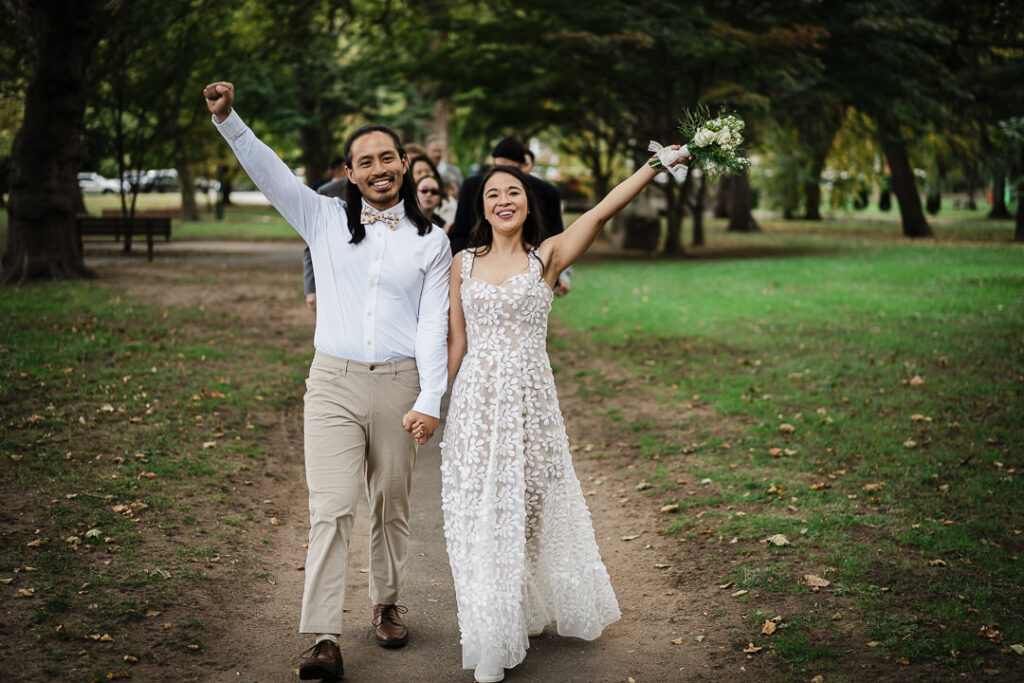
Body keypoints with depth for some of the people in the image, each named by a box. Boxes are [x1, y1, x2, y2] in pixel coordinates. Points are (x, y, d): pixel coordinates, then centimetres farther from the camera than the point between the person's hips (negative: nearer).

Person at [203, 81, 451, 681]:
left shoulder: (431, 241, 6)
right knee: (331, 509, -9)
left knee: (392, 506, 12)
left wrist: (430, 399, -8)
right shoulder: (325, 219, 8)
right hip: (334, 382, 0)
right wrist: (228, 119, -16)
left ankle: (388, 604, 32)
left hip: (399, 384, 1)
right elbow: (270, 173, -1)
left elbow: (433, 325, 1)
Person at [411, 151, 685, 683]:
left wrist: (657, 164, -21)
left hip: (530, 399, -1)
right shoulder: (464, 263, 5)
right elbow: (456, 341, 8)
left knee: (534, 506, 10)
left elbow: (602, 211, -12)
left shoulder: (547, 257, -1)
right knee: (480, 514, 4)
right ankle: (492, 637, 18)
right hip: (475, 400, 1)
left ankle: (533, 610, 34)